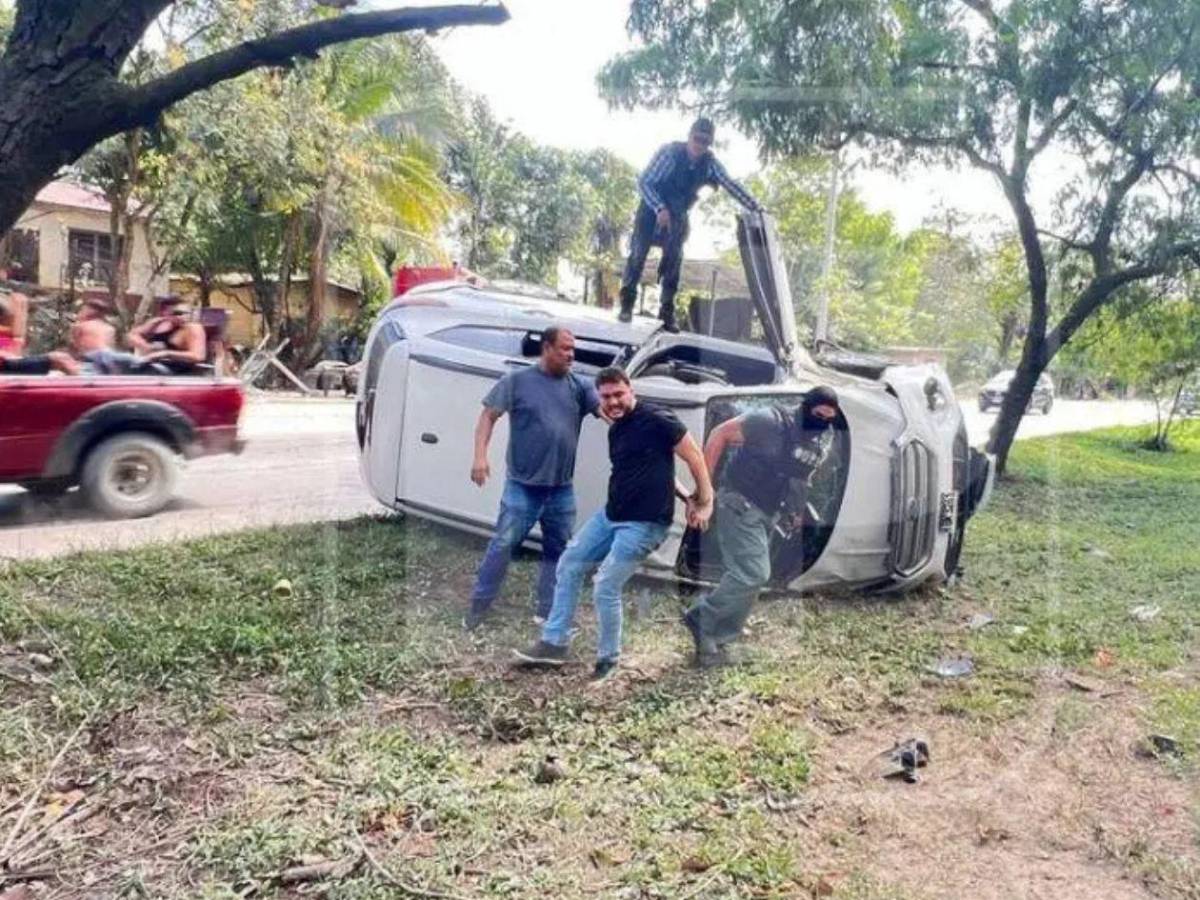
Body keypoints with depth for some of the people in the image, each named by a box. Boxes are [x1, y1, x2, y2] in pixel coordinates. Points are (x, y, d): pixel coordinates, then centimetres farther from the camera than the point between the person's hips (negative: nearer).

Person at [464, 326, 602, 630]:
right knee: (503, 545, -2)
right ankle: (479, 606, 12)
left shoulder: (580, 386, 5)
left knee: (557, 551, 11)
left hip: (562, 489, 4)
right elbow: (488, 416, -2)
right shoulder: (518, 380, -2)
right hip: (522, 486, -4)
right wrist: (480, 455, -13)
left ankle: (546, 612, 24)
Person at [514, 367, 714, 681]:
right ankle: (554, 643, 21)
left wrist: (704, 502, -6)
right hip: (610, 514, 9)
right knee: (569, 565, 11)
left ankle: (608, 659, 14)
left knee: (606, 588, -9)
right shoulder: (616, 430, 11)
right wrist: (685, 497, 9)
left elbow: (695, 457, -11)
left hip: (644, 523, -9)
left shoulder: (658, 421, -15)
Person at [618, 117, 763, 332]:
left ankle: (667, 313, 2)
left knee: (674, 258, -3)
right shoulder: (670, 152, -22)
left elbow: (731, 185, -12)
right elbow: (644, 182, -23)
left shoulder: (709, 163, -11)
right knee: (639, 253, -9)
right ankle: (626, 305, 0)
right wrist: (660, 209, -35)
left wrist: (756, 208, -22)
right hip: (653, 209, -3)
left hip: (677, 215, 3)